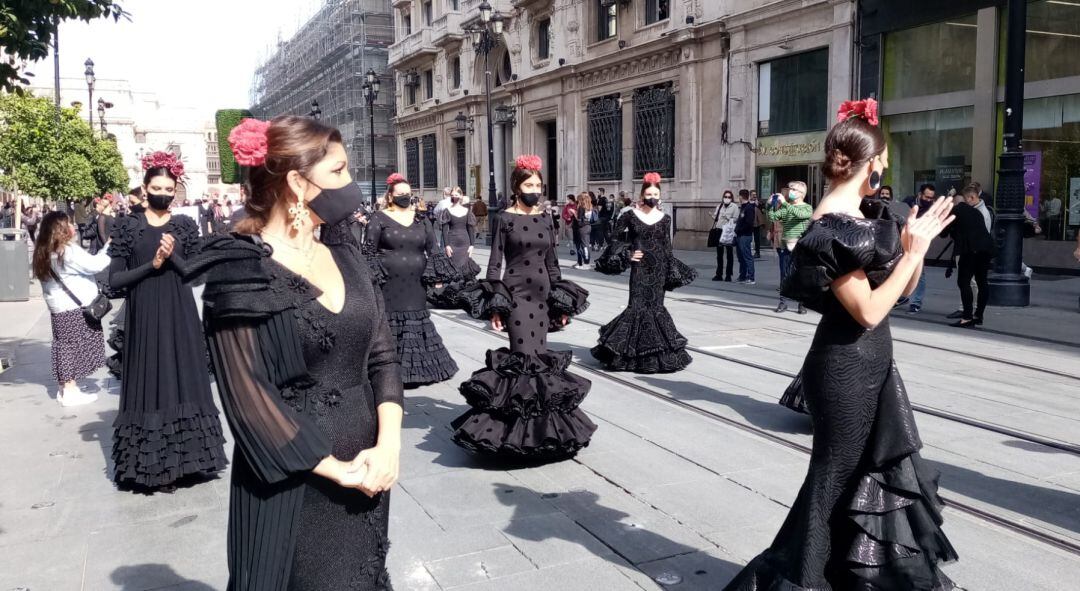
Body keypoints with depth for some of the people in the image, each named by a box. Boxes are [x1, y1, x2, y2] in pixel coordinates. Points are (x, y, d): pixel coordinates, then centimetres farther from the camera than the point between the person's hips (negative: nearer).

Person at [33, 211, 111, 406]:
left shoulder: (46, 253, 11)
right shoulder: (69, 251, -18)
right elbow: (94, 265, -20)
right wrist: (109, 249, -10)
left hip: (58, 307, 9)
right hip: (75, 307, -9)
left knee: (65, 346, 14)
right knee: (74, 347, -3)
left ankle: (64, 387, 20)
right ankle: (70, 391, -1)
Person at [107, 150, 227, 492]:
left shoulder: (185, 226, 5)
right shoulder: (127, 227, 1)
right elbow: (114, 280, -3)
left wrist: (173, 256, -14)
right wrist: (152, 265, -13)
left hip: (179, 317, 1)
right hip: (143, 318, -1)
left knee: (183, 382, 3)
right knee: (147, 383, 2)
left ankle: (181, 458, 13)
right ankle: (150, 466, 10)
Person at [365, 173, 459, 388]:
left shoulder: (420, 221, 13)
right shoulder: (379, 219, 0)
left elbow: (433, 250, 14)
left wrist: (437, 278, 6)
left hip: (415, 286, 4)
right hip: (389, 285, -4)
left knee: (417, 322, 8)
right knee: (389, 326, -3)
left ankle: (417, 368, 20)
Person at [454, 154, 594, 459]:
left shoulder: (545, 219, 11)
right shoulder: (505, 218, -2)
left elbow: (552, 262, 15)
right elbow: (494, 263, -5)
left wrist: (561, 302, 11)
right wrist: (495, 305, -12)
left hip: (542, 294, 5)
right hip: (515, 293, -5)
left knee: (540, 356, 5)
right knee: (526, 358, -10)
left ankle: (543, 419, 16)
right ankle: (525, 420, -1)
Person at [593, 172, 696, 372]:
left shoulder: (664, 219, 5)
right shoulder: (631, 215, -1)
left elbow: (667, 248, 8)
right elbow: (615, 237, 6)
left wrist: (671, 272, 5)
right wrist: (627, 255, -4)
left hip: (658, 267, 2)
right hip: (639, 266, -2)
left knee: (656, 305, 4)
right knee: (638, 305, -6)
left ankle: (657, 352, 13)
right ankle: (634, 349, 6)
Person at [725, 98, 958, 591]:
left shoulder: (863, 215, 7)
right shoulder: (832, 229, -21)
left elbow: (902, 288, 12)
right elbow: (869, 311, -22)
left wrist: (915, 244, -5)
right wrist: (914, 251, -17)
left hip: (871, 363, 9)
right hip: (846, 367, -9)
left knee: (885, 467, 19)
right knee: (836, 475, 4)